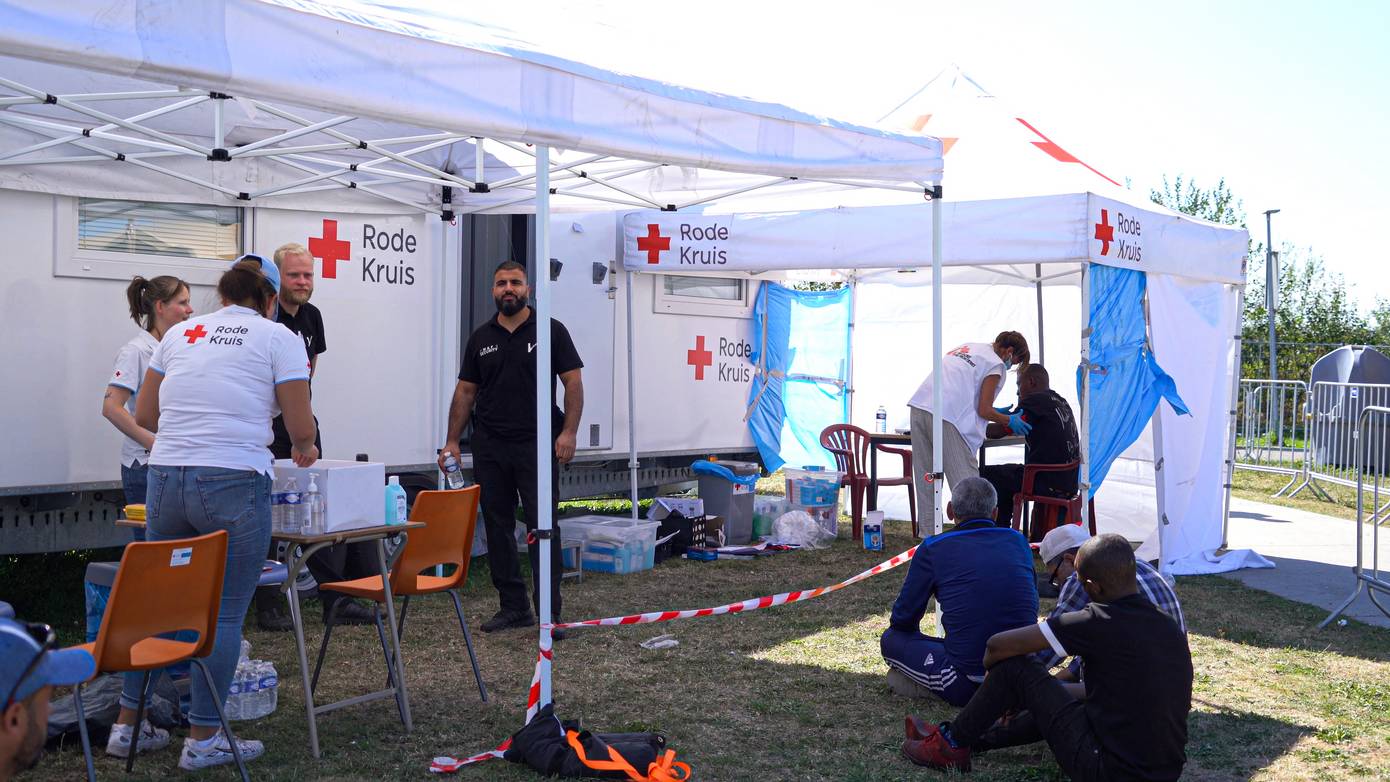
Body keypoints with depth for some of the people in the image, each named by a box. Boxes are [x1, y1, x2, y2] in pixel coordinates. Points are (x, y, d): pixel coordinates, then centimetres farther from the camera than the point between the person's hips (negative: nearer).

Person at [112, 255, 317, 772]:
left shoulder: (180, 334, 15)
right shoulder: (278, 337, 1)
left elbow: (144, 415, 18)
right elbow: (301, 428, -2)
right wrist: (304, 450, 19)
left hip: (165, 477, 5)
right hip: (233, 482, -5)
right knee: (225, 613, 4)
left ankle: (128, 724, 26)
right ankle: (203, 739, 10)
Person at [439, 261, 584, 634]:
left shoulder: (551, 331, 0)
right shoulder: (481, 338, 12)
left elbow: (573, 383, -4)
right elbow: (465, 391, 13)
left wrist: (568, 432, -14)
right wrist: (452, 441, 7)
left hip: (536, 445, -4)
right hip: (489, 448, 5)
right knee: (498, 528, 8)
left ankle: (549, 612, -2)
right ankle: (513, 607, 18)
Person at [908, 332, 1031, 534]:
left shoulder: (967, 347, 25)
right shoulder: (995, 364, 2)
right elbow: (984, 411, -1)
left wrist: (995, 412, 32)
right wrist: (1010, 421, 15)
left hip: (919, 406, 8)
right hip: (946, 418, -8)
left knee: (925, 476, 12)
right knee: (965, 478, -2)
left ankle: (928, 531, 17)